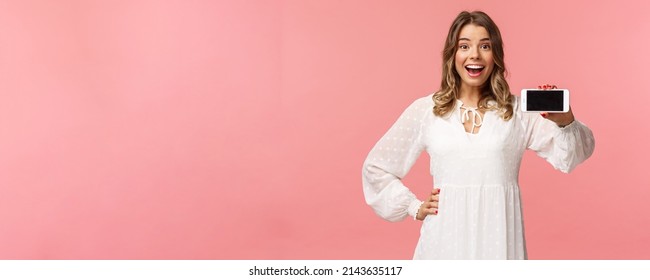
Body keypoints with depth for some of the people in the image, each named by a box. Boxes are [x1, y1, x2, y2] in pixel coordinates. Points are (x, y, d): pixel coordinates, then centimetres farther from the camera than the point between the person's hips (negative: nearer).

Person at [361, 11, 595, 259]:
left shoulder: (518, 110, 3)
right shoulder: (425, 110, 2)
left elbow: (568, 156, -7)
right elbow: (376, 167, 10)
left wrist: (566, 123, -27)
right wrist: (415, 208, 2)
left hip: (498, 235, 0)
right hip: (446, 236, 0)